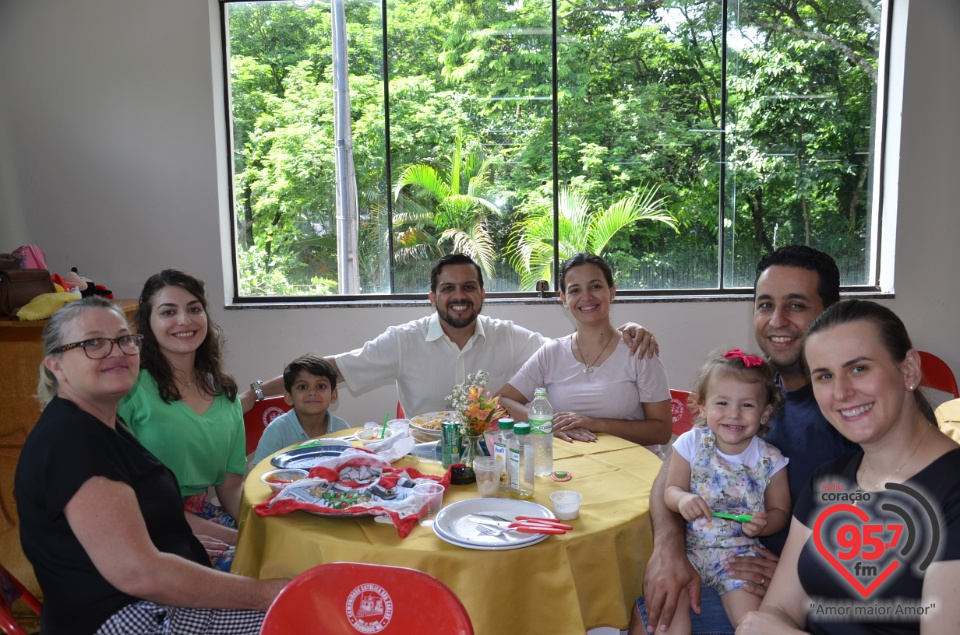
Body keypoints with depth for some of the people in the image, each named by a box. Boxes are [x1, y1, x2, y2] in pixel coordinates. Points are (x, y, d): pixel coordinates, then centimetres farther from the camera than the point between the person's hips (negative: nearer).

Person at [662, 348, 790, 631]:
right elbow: (670, 489, 1)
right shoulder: (691, 444, -3)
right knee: (670, 617, -19)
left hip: (740, 553, 0)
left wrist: (764, 524, -16)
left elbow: (780, 511, 6)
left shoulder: (769, 459, -3)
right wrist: (682, 499, -22)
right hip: (688, 547, 0)